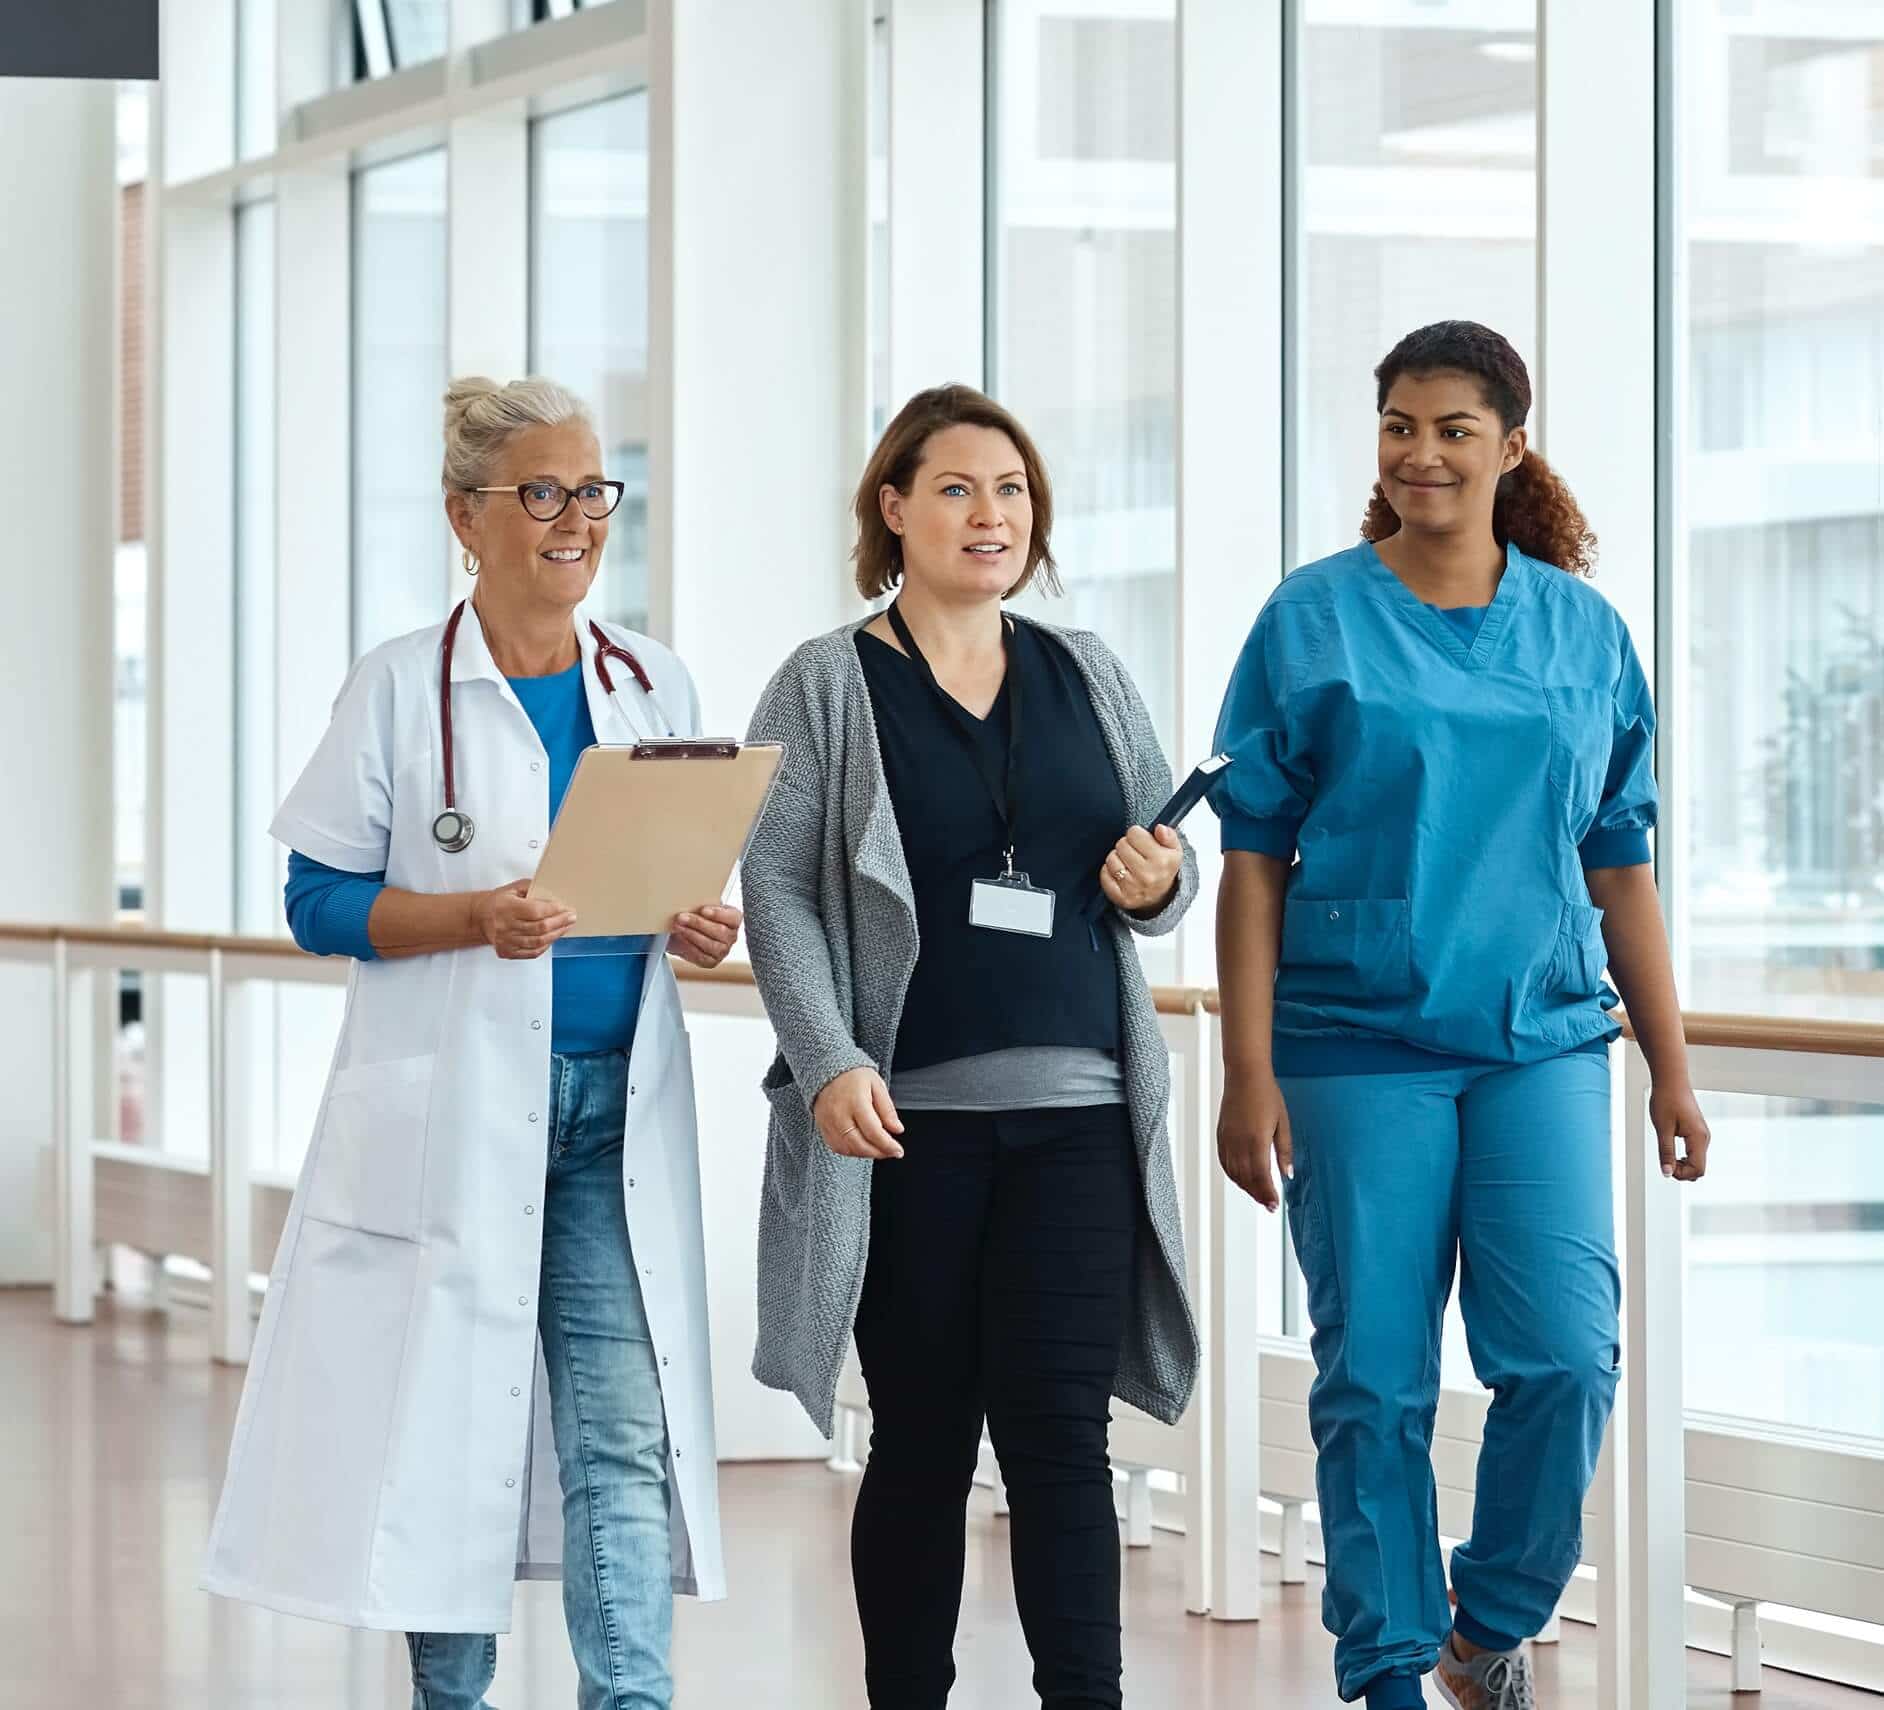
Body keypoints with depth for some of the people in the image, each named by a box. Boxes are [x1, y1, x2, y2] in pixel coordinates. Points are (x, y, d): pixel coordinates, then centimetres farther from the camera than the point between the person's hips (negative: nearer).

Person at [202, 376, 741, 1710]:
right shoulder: (402, 688, -1)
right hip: (452, 1109, -3)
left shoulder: (657, 686, 11)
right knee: (451, 1422, 3)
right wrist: (473, 918, -18)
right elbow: (321, 900, -3)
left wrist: (702, 929, -4)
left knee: (626, 1434, -5)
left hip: (617, 1107, 3)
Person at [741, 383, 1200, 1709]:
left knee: (1060, 1425, -6)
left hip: (1074, 1114, 2)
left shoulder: (1088, 677, 13)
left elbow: (1164, 863, 19)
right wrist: (830, 1063, -15)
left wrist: (1159, 883, -6)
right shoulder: (828, 687, 3)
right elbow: (777, 889, -3)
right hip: (904, 1121, -2)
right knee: (922, 1437, 4)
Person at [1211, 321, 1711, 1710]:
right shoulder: (1314, 620, 1)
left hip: (1542, 1038, 2)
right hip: (1356, 1046, -2)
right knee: (1375, 1381, -1)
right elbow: (1254, 858, 0)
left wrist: (1672, 1066, 9)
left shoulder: (1583, 630, 9)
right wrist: (1250, 1071, -5)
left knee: (1565, 1357, -10)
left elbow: (1621, 866, 12)